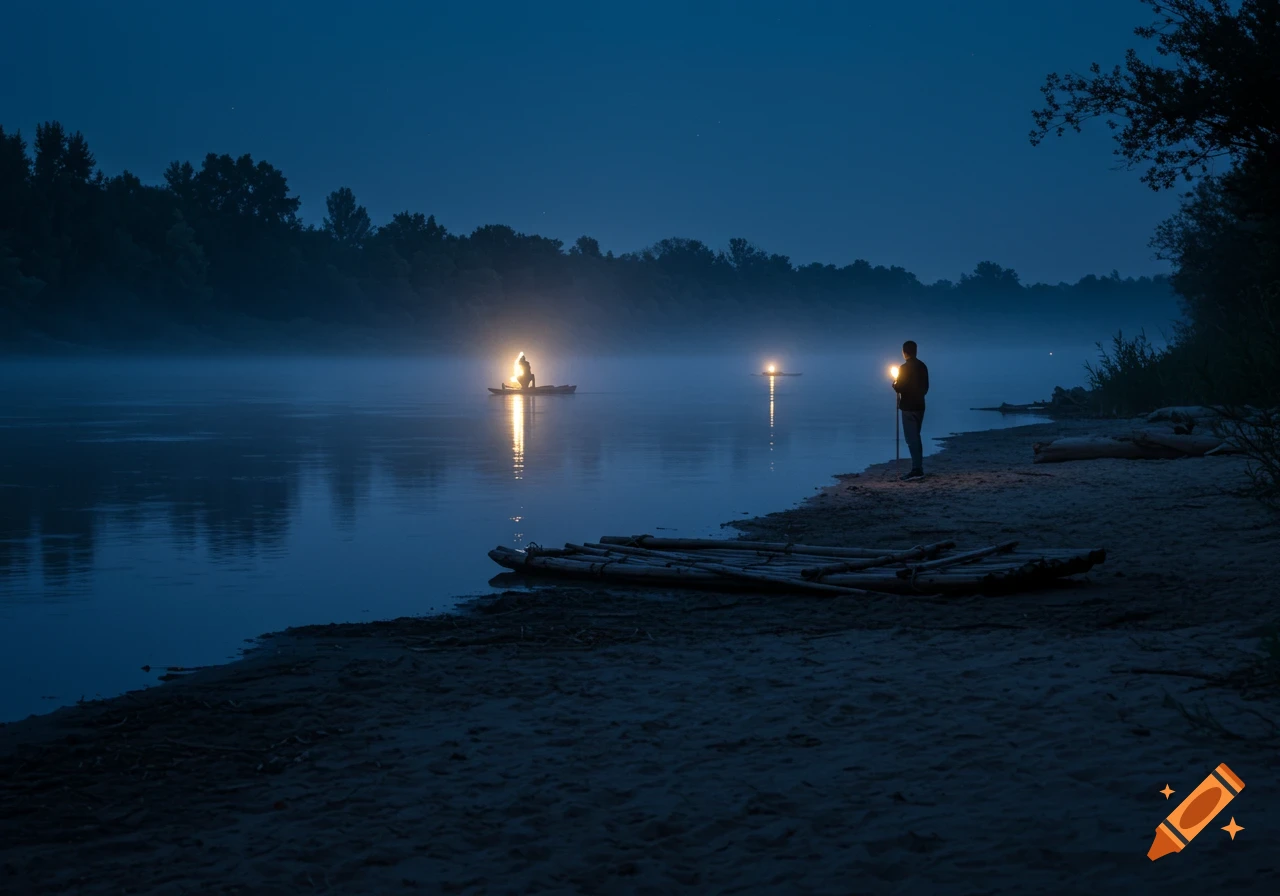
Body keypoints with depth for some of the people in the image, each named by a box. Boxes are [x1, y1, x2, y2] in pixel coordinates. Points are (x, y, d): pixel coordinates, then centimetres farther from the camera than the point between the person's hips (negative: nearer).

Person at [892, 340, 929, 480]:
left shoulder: (904, 368, -15)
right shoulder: (922, 366, 7)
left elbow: (899, 388, -15)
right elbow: (925, 387, 13)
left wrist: (895, 385, 6)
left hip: (908, 407, -8)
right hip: (919, 405, 8)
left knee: (911, 438, -8)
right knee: (916, 437, 15)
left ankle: (916, 469, -13)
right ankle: (918, 468, 16)